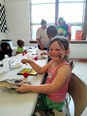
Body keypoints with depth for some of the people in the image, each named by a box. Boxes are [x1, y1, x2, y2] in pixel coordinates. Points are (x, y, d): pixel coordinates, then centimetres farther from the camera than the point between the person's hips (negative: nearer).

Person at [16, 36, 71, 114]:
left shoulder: (65, 68, -30)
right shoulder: (53, 61, -4)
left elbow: (53, 87, -39)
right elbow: (41, 70, 10)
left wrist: (29, 88, -42)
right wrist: (29, 61, -1)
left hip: (53, 102, -7)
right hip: (46, 94, 7)